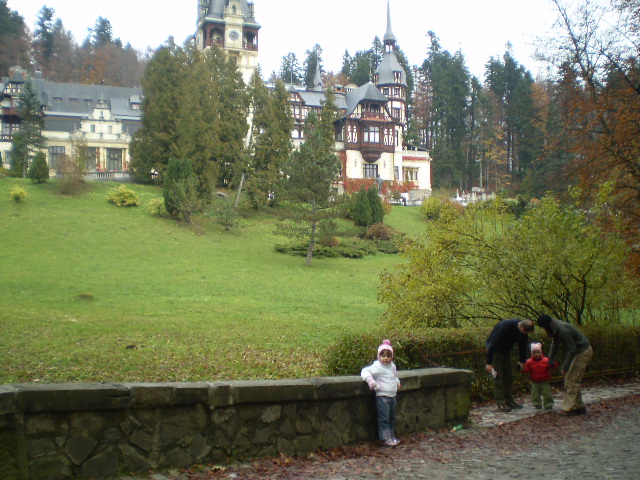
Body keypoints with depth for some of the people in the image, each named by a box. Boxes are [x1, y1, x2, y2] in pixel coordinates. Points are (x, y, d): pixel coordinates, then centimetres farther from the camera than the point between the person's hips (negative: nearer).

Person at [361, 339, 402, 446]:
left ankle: (392, 436, 27)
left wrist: (397, 382, 19)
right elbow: (365, 371, -16)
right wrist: (370, 380, -30)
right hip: (382, 396, -8)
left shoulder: (392, 366, 12)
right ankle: (386, 439, -1)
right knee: (384, 419, -6)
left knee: (392, 418, 16)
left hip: (392, 396, 8)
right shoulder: (377, 367, -11)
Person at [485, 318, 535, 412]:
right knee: (498, 376, -10)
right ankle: (500, 403, -8)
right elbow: (492, 344, -32)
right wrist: (489, 363, -32)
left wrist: (522, 361, 9)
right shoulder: (503, 327, -36)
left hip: (506, 351, 7)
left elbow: (522, 345, 6)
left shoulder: (523, 332, -13)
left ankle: (509, 400, 15)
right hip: (495, 350, -7)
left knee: (509, 376, 7)